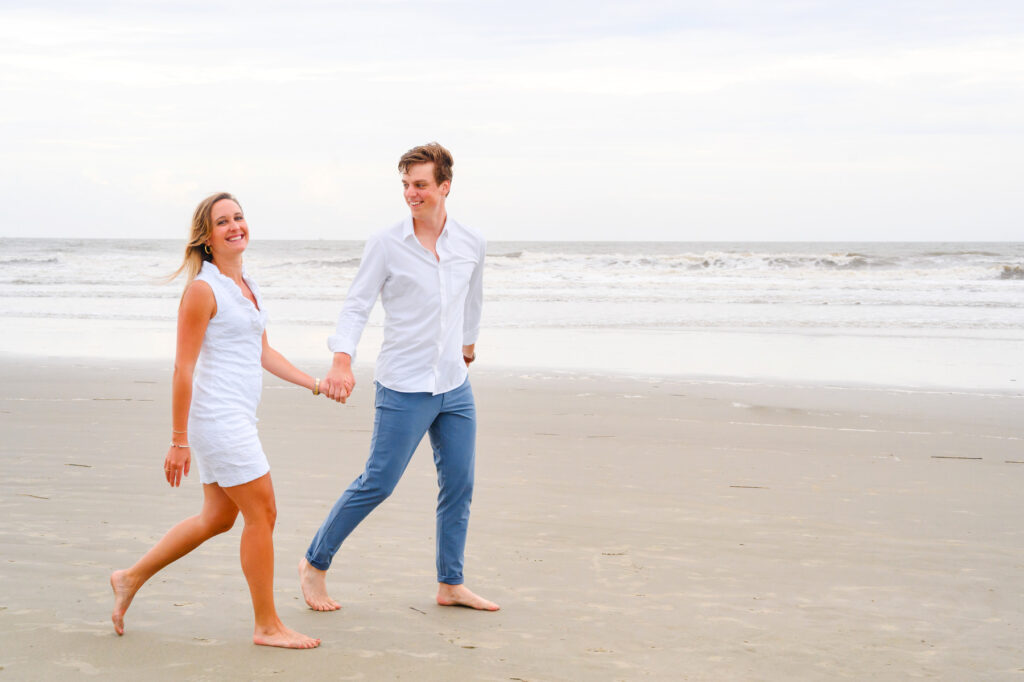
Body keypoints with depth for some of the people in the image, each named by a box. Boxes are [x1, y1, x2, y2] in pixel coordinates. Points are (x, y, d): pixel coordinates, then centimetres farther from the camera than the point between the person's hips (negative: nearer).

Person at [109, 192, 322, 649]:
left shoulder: (246, 286, 14)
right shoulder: (203, 289, -13)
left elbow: (263, 353, 22)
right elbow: (183, 367, -15)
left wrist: (315, 383, 14)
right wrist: (179, 441, -16)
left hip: (238, 418, 9)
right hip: (219, 416, -9)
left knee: (218, 517, 17)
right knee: (262, 513, -4)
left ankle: (131, 578, 28)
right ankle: (267, 626, 7)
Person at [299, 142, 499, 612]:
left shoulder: (471, 245, 4)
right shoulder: (385, 245, -8)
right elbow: (356, 306, -10)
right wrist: (341, 360, -26)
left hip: (455, 386, 5)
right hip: (403, 388, -5)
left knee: (459, 485, 7)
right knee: (377, 483, -4)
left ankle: (450, 585, 20)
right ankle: (315, 565, 12)